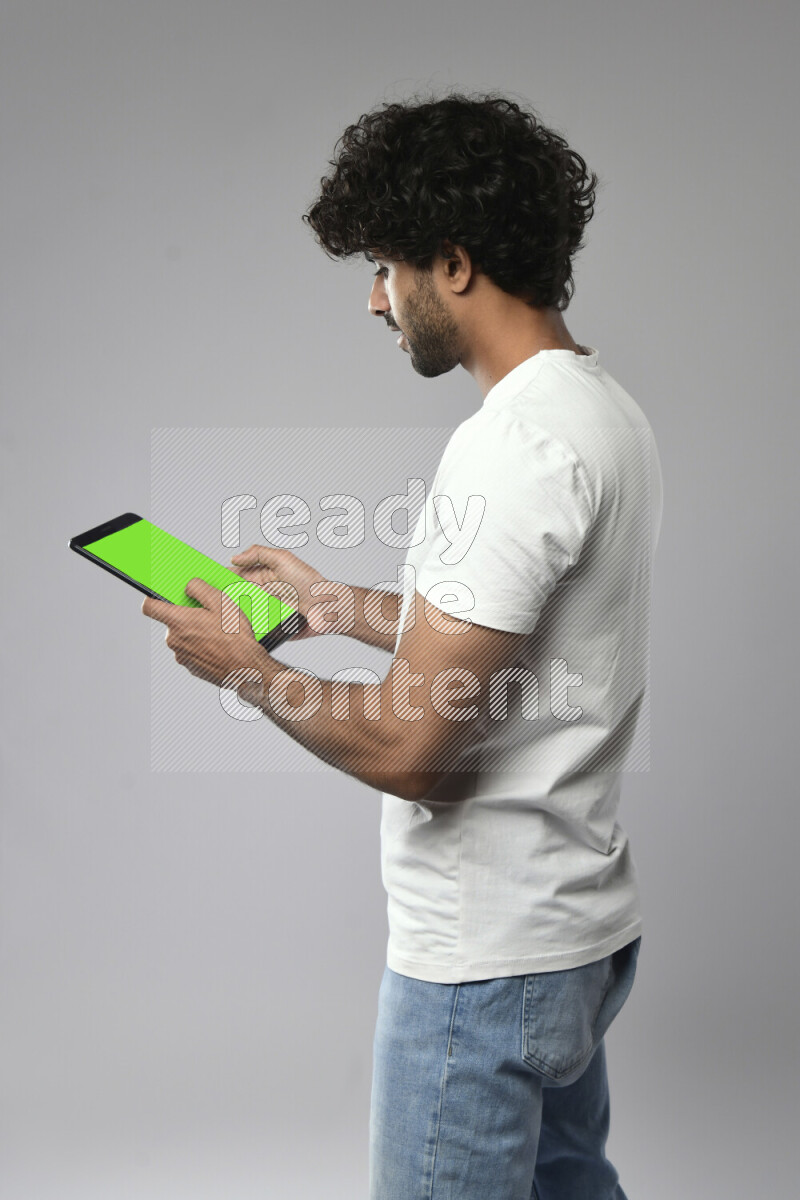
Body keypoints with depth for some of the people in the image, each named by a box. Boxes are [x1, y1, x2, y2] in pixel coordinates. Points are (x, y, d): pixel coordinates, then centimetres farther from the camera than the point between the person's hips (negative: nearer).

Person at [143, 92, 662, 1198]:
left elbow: (407, 747, -26)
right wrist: (335, 603, 18)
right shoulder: (604, 408, 7)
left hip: (483, 959, -10)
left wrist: (247, 669, -10)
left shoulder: (518, 442, -25)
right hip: (581, 925, 10)